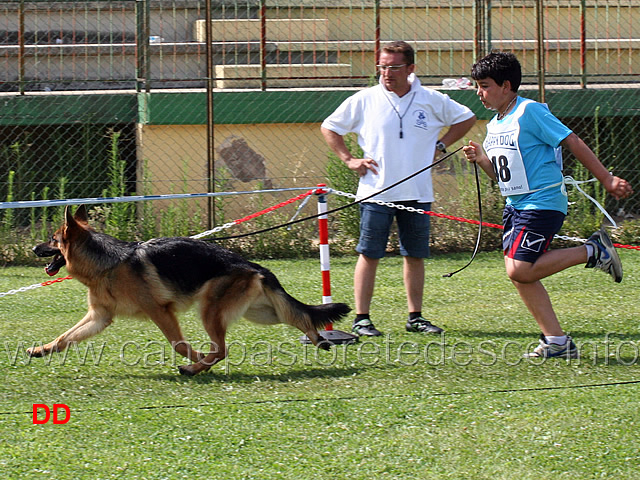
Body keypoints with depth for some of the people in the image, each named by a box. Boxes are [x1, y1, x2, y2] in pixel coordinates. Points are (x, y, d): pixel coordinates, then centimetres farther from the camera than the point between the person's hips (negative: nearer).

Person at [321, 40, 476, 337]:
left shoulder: (431, 101, 4)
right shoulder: (364, 101, 0)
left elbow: (466, 119, 19)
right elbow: (329, 127, 11)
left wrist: (440, 145, 8)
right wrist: (348, 160, 1)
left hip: (417, 193, 2)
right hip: (376, 191, -2)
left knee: (415, 255, 7)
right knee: (369, 254, -4)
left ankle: (415, 317, 16)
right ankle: (361, 318, 0)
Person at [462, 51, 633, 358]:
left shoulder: (530, 112, -13)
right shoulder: (494, 125, 13)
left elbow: (572, 143, -12)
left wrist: (607, 180, -12)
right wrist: (481, 158, -1)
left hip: (543, 203, -9)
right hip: (515, 205, 9)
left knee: (520, 270, -18)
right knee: (519, 274, 2)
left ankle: (593, 252, -3)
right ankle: (557, 341, 8)